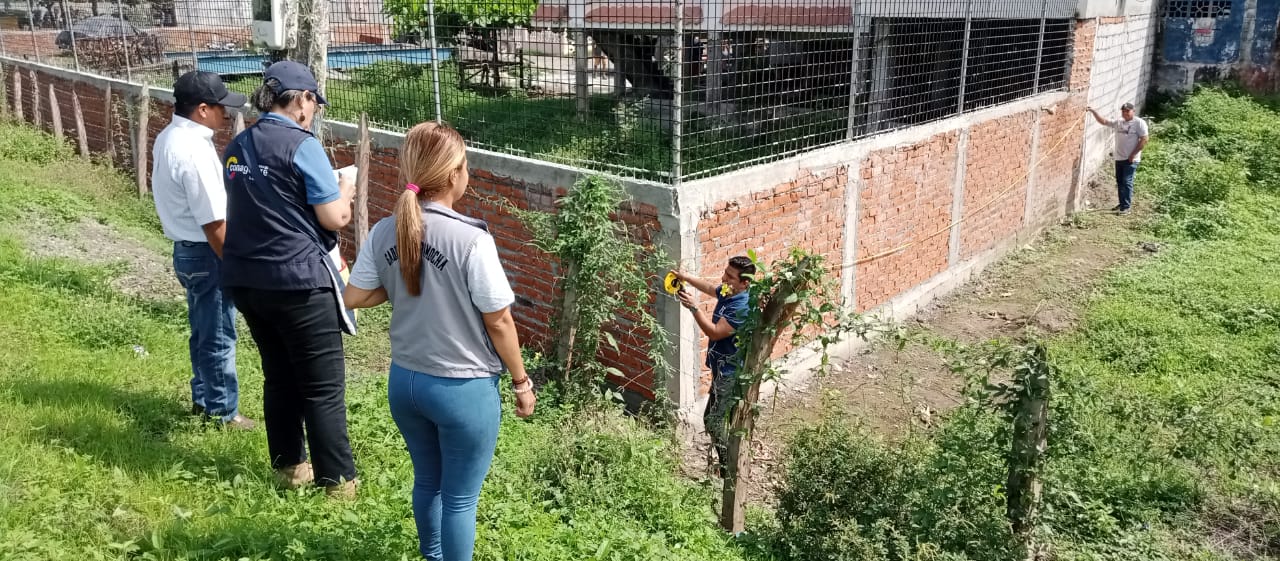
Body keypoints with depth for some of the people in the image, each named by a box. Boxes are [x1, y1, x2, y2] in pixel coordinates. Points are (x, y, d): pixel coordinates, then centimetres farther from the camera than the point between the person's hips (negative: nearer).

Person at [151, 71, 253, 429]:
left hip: (187, 248, 10)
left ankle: (203, 399, 36)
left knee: (203, 332, 22)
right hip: (205, 253, -10)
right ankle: (223, 412, 16)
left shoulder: (169, 138, 7)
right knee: (218, 337, 3)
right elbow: (213, 224, -24)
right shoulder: (194, 151, -25)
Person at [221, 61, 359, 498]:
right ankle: (337, 480, 9)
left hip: (246, 280, 8)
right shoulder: (301, 145, -13)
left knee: (279, 377, 19)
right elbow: (335, 218, -13)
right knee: (323, 387, 2)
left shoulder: (236, 149, 10)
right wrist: (344, 193, 6)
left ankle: (289, 466, 30)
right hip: (299, 282, -7)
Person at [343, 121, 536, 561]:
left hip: (404, 381, 6)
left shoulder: (383, 233, -5)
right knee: (460, 498, 12)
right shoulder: (471, 239, -22)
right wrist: (521, 381, -2)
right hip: (463, 389, -6)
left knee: (427, 481, 27)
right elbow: (499, 322, -15)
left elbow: (354, 298, 6)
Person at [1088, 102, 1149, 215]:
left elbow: (1144, 139, -12)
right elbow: (1103, 122, 16)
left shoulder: (1139, 123, -9)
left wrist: (1133, 155, -15)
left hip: (1131, 159, -7)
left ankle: (1126, 207, -5)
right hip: (1119, 158, 7)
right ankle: (1122, 204, 23)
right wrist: (1094, 112, 2)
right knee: (1119, 182, 12)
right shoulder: (1118, 123, 10)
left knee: (1127, 182, -8)